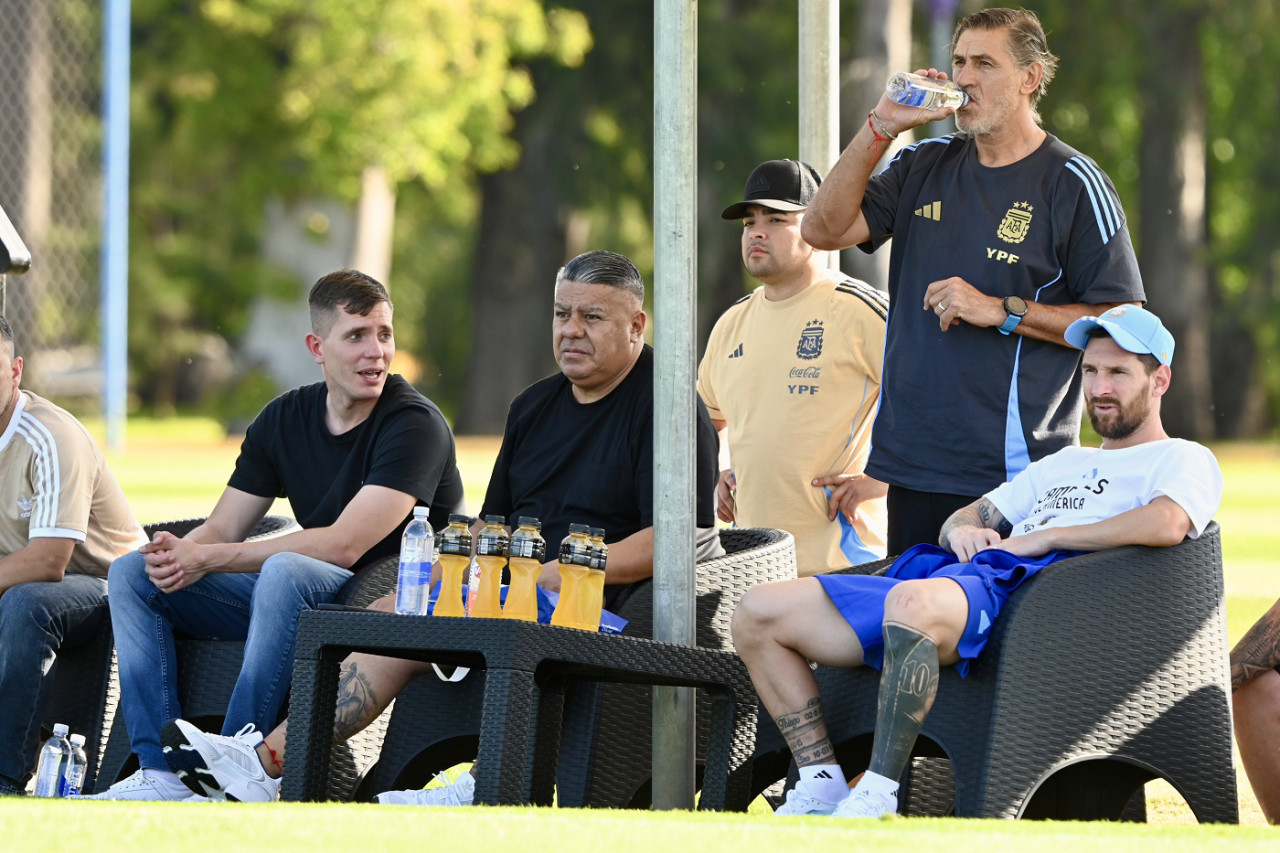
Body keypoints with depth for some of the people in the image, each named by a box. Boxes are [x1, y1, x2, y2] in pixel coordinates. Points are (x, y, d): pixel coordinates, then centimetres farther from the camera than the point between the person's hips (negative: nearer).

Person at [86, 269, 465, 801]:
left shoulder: (415, 425, -14)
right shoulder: (284, 419, 8)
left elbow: (343, 545, -23)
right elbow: (220, 529, 7)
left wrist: (209, 559, -21)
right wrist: (175, 556, -19)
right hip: (298, 600, 7)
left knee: (286, 571, -38)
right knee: (132, 572, -3)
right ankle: (162, 771, -17)